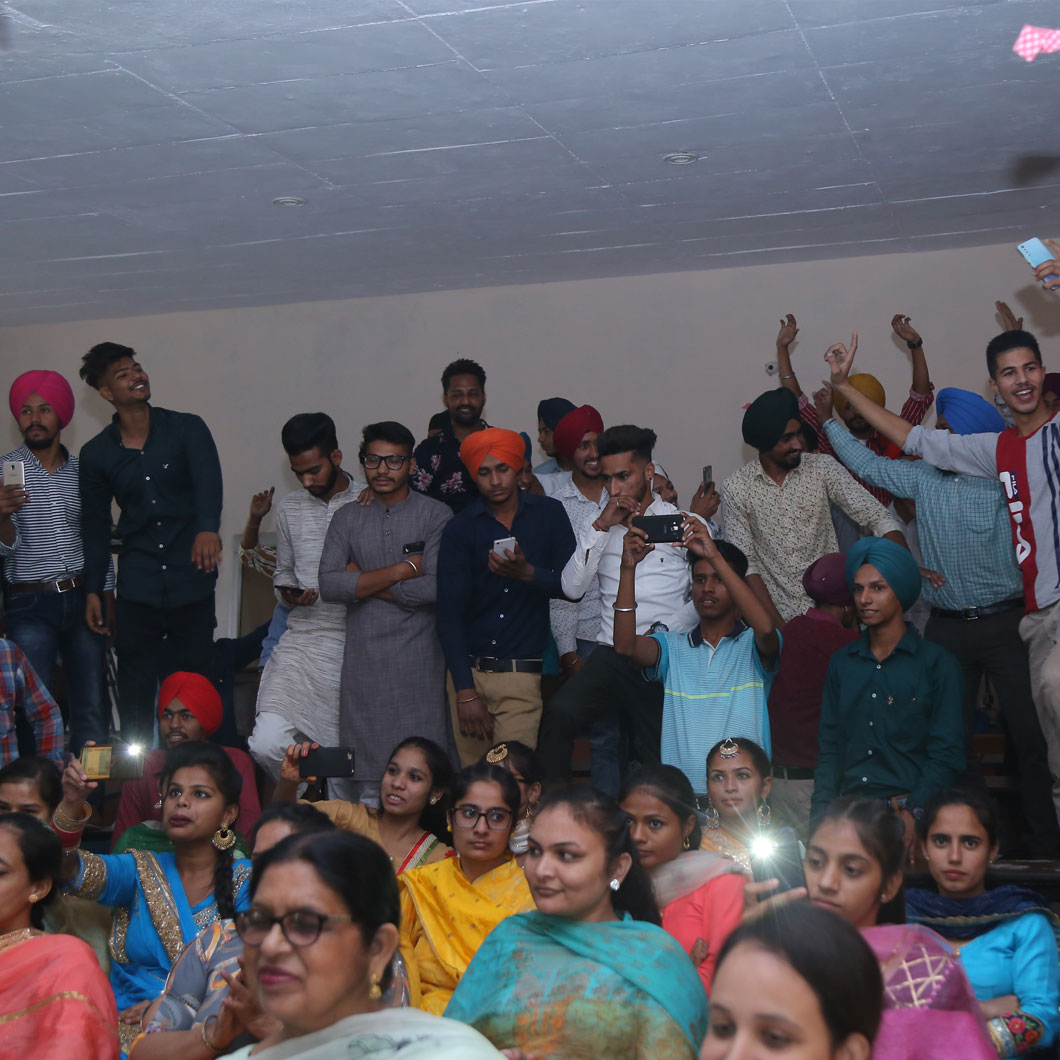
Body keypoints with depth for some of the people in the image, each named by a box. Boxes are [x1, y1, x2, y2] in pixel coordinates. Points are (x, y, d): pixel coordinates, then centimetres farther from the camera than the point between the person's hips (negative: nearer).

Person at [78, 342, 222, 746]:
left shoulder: (187, 429, -2)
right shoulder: (96, 453, 5)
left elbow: (208, 482, -19)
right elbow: (95, 526, 12)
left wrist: (208, 528, -39)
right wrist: (93, 589, 8)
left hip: (192, 586, -1)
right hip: (137, 590, 1)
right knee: (135, 696, 3)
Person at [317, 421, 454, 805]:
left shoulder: (436, 515, 2)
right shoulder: (347, 518, 11)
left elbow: (435, 588, -11)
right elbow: (329, 585, -3)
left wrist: (364, 582, -5)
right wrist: (402, 570, -8)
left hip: (418, 656, -2)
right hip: (363, 655, 3)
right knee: (369, 777, 4)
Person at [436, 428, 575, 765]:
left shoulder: (549, 514, 6)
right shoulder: (459, 529, 3)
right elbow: (449, 614, -2)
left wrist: (527, 573, -19)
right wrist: (466, 692, -10)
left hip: (523, 674, -1)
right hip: (468, 670, 1)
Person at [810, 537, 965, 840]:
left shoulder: (937, 664, 4)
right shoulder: (842, 662, 17)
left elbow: (946, 757, 0)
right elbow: (829, 747, 15)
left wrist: (911, 814, -13)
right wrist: (821, 816, 2)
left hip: (909, 811, -3)